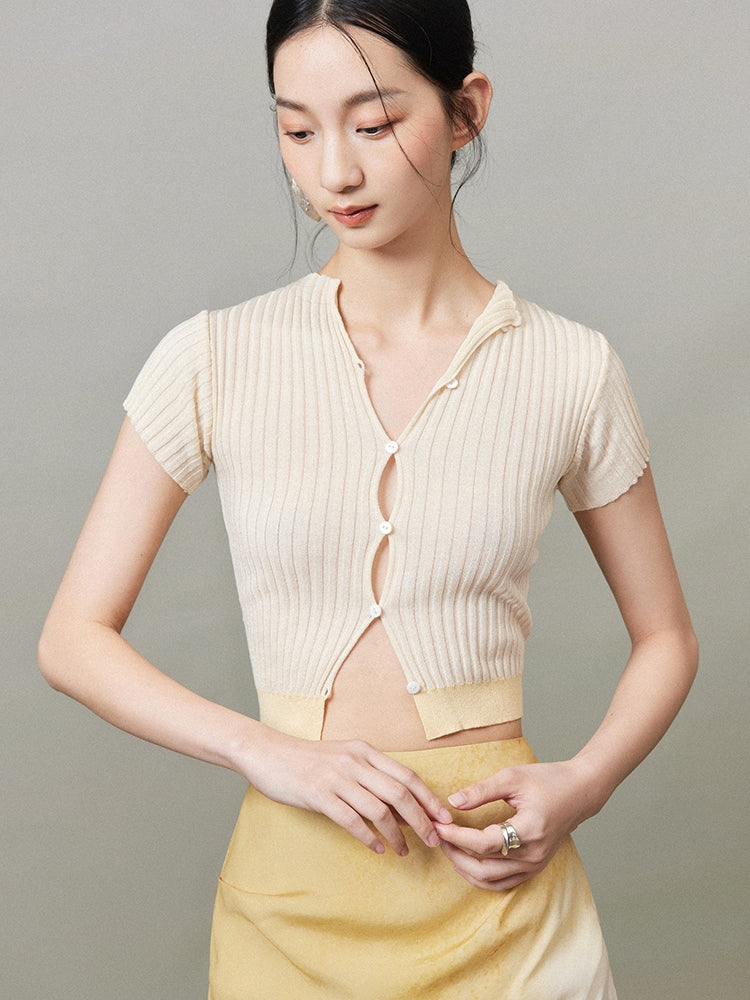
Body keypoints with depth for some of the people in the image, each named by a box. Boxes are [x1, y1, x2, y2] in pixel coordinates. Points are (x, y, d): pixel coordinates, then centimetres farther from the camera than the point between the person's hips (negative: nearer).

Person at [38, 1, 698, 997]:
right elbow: (73, 637, -3)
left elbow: (665, 638, 7)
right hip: (292, 891, 0)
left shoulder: (569, 371, -4)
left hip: (498, 888, 0)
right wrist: (264, 749, -15)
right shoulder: (215, 361, -5)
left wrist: (581, 785, -10)